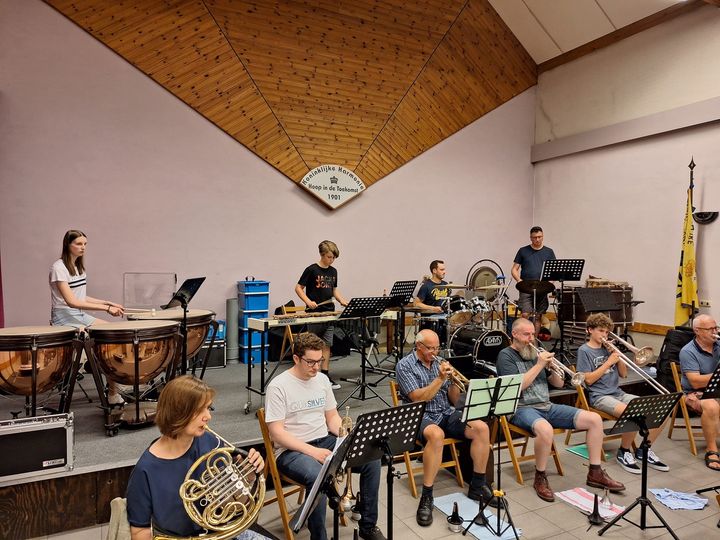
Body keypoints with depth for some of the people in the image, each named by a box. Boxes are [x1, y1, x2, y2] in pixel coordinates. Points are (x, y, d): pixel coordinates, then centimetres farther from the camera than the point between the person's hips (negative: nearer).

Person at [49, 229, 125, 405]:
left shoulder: (79, 267, 13)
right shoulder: (59, 268, -14)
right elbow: (71, 301, -24)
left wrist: (107, 303, 1)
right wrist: (106, 308, -28)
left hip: (80, 315, 8)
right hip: (64, 318, -8)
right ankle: (112, 393, -15)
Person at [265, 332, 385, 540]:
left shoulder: (322, 379, 7)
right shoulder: (278, 386, -12)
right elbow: (276, 432, -15)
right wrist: (312, 451, -23)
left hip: (325, 441, 6)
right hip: (292, 450, -6)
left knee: (372, 459, -12)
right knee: (318, 476, -37)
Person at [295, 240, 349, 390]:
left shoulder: (333, 271, 9)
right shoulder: (311, 270, -8)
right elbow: (298, 288, -5)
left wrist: (342, 300, 2)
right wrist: (308, 301, -18)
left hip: (329, 313, 5)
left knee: (327, 344, 5)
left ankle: (325, 375, 11)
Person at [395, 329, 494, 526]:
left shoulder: (439, 362, 11)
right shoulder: (405, 365, -4)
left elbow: (454, 400, 12)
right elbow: (418, 398, -15)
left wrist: (453, 381, -8)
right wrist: (440, 378, -19)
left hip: (447, 413, 6)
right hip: (421, 416, -6)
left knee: (482, 428, -17)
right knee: (436, 434, -39)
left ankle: (477, 486, -1)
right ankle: (426, 497, -26)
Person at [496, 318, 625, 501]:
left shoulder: (535, 353, 15)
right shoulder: (506, 355, -3)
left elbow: (558, 384, 15)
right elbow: (516, 386, -17)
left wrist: (552, 367, -5)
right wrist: (539, 365, -16)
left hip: (547, 406, 7)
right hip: (522, 409, -7)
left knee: (594, 419, -6)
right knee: (545, 429, -39)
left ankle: (595, 473, 7)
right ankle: (540, 478, -15)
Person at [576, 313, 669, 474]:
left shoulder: (608, 348, 16)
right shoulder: (584, 350, -3)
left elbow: (623, 374, 15)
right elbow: (589, 379, -12)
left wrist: (618, 357, -1)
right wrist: (609, 362, -12)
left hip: (618, 393, 7)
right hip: (599, 396, -7)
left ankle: (644, 450, 8)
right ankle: (623, 453, -8)